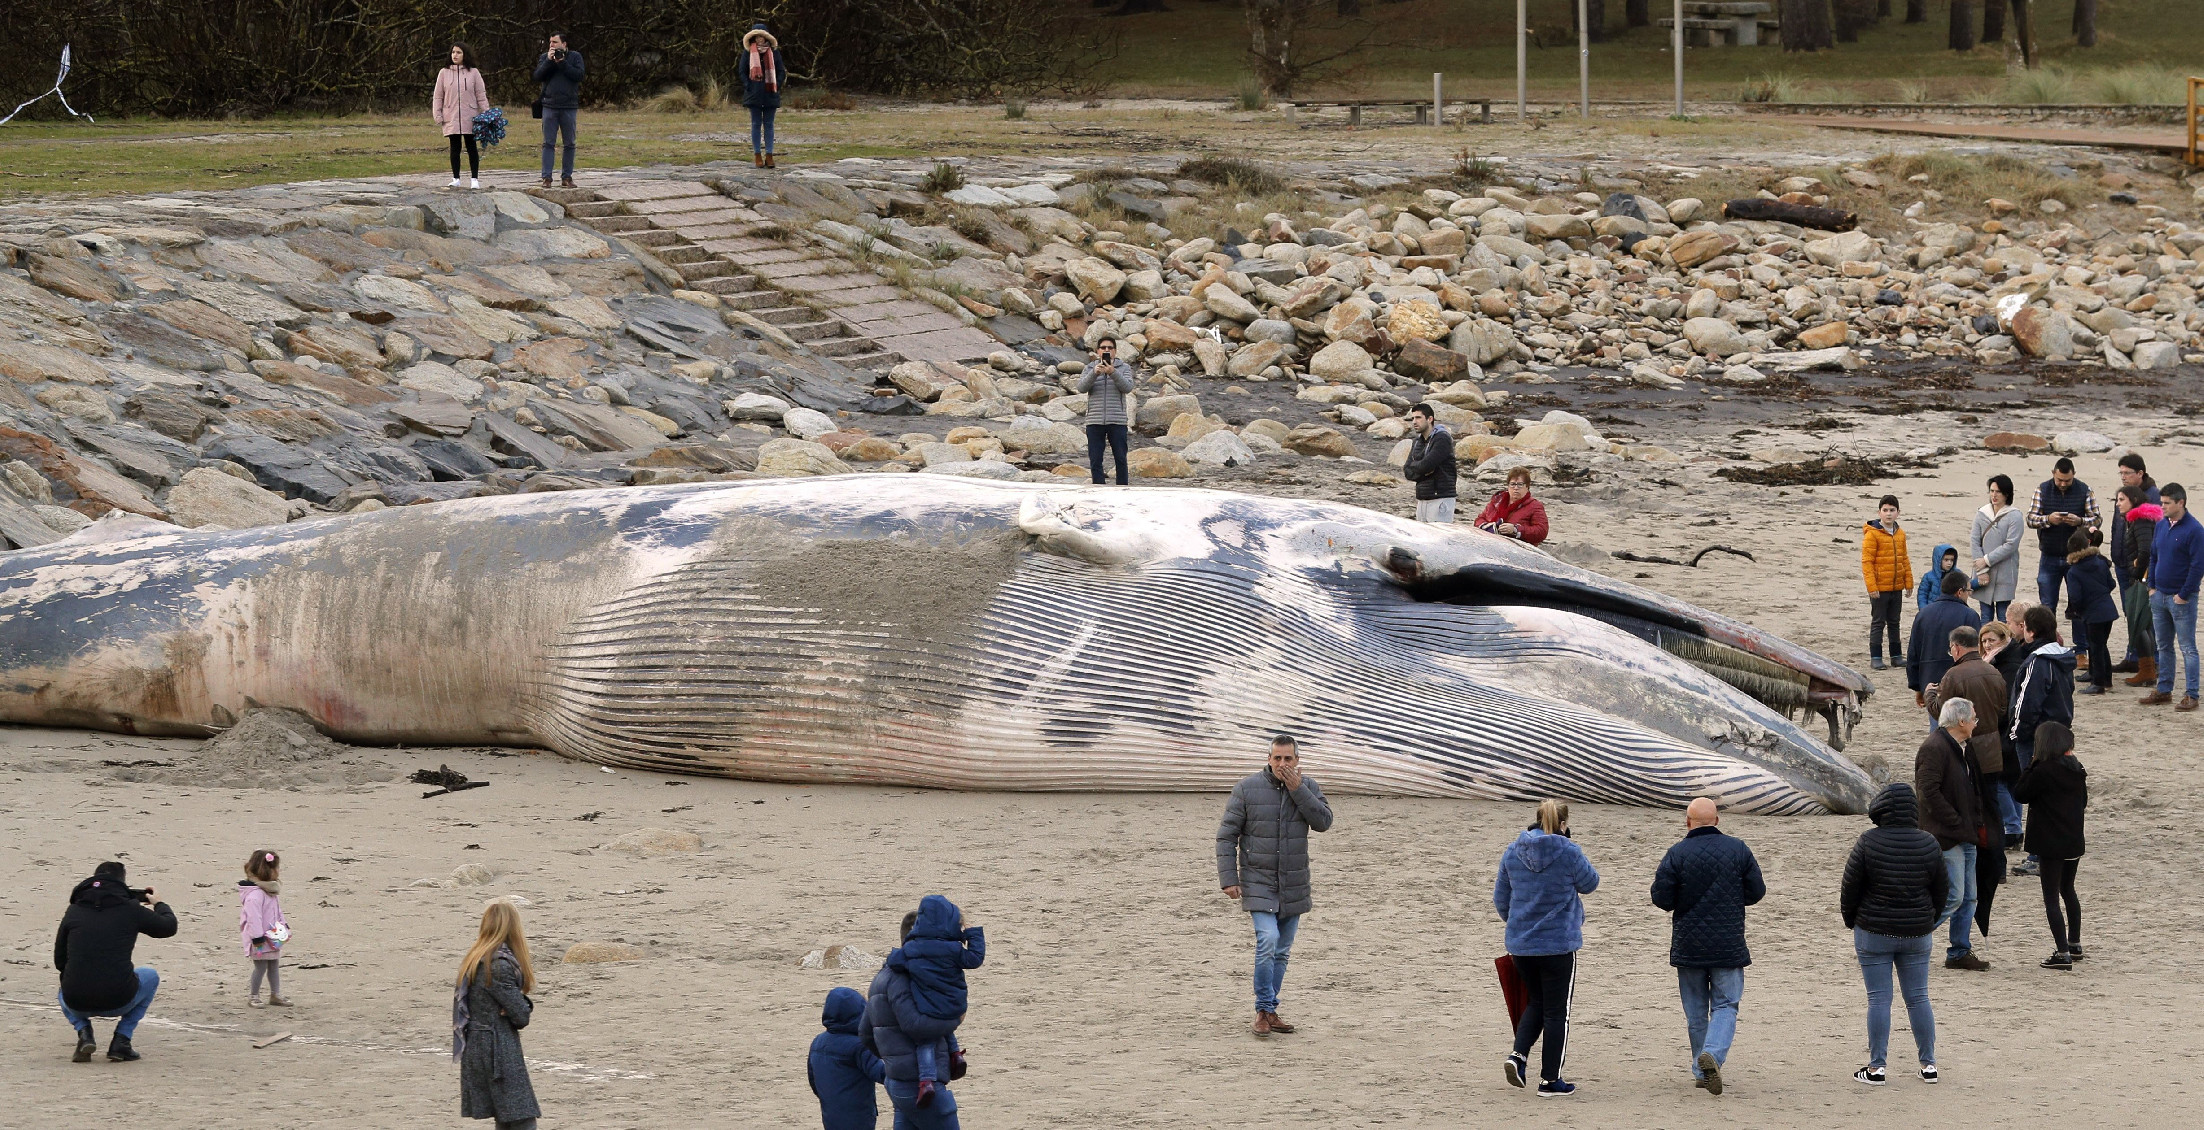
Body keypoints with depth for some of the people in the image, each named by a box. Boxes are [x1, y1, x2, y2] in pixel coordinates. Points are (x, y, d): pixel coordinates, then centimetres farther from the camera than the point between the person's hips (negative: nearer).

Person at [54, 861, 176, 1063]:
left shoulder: (73, 911, 7)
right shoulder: (131, 910, 1)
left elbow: (59, 962, 14)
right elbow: (169, 927, 17)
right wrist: (159, 904, 39)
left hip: (77, 1004, 2)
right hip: (117, 1002, -2)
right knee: (151, 976, 30)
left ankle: (84, 1031, 9)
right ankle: (121, 1040, 16)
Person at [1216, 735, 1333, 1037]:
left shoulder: (1308, 788, 3)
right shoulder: (1247, 789, -6)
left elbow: (1324, 822, -11)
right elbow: (1227, 835, -3)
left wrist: (1298, 790, -18)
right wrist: (1228, 879, -10)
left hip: (1294, 886, 4)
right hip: (1258, 884, -4)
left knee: (1282, 951, 8)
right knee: (1268, 941, -19)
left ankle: (1270, 1012, 19)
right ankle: (1264, 1010, -11)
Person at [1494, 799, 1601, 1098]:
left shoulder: (1512, 852, 2)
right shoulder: (1568, 852, -13)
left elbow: (1501, 899, 10)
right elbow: (1589, 883, 3)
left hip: (1519, 942, 5)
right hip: (1559, 944, -5)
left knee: (1536, 1002, 22)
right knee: (1557, 1011, 6)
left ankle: (1518, 1054, 1)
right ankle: (1550, 1080, 9)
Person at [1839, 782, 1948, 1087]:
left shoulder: (1869, 842, -13)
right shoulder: (1928, 844, -4)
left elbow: (1851, 887, -7)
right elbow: (1942, 889, 6)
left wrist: (1850, 921, 10)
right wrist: (1930, 922, 21)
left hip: (1874, 933, -3)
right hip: (1917, 934, 3)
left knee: (1878, 999, 2)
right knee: (1918, 997, 11)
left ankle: (1877, 1067, 2)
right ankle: (1928, 1064, 14)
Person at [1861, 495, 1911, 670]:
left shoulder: (1900, 534, 8)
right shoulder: (1872, 534, -11)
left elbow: (1904, 560, 16)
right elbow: (1867, 561, -14)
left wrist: (1908, 582, 11)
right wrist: (1871, 586, -18)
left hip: (1896, 587, 6)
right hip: (1879, 588, -6)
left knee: (1894, 622, 15)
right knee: (1878, 622, -1)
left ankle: (1896, 655, 24)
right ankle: (1875, 658, 4)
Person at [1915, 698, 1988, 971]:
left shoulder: (1963, 749, 16)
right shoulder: (1935, 748, -16)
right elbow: (1928, 792, -23)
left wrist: (1976, 824, 14)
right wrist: (1957, 824, -21)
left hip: (1964, 835, 10)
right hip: (1945, 836, -10)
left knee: (1968, 897, 11)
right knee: (1952, 897, -11)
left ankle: (1960, 952, 17)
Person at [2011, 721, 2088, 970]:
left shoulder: (2044, 771, -18)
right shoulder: (2076, 769, 4)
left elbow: (2020, 793, -9)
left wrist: (2031, 766, -4)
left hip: (2052, 843, -8)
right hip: (2074, 840, 8)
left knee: (2051, 897, -4)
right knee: (2068, 890, 24)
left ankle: (2063, 952, -10)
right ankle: (2074, 943, 34)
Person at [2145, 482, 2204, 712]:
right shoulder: (2160, 526, 8)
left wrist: (2184, 595, -14)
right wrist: (2152, 587, 9)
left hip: (2182, 598, -7)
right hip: (2159, 596, 7)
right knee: (2164, 647, 13)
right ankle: (2164, 691, 21)